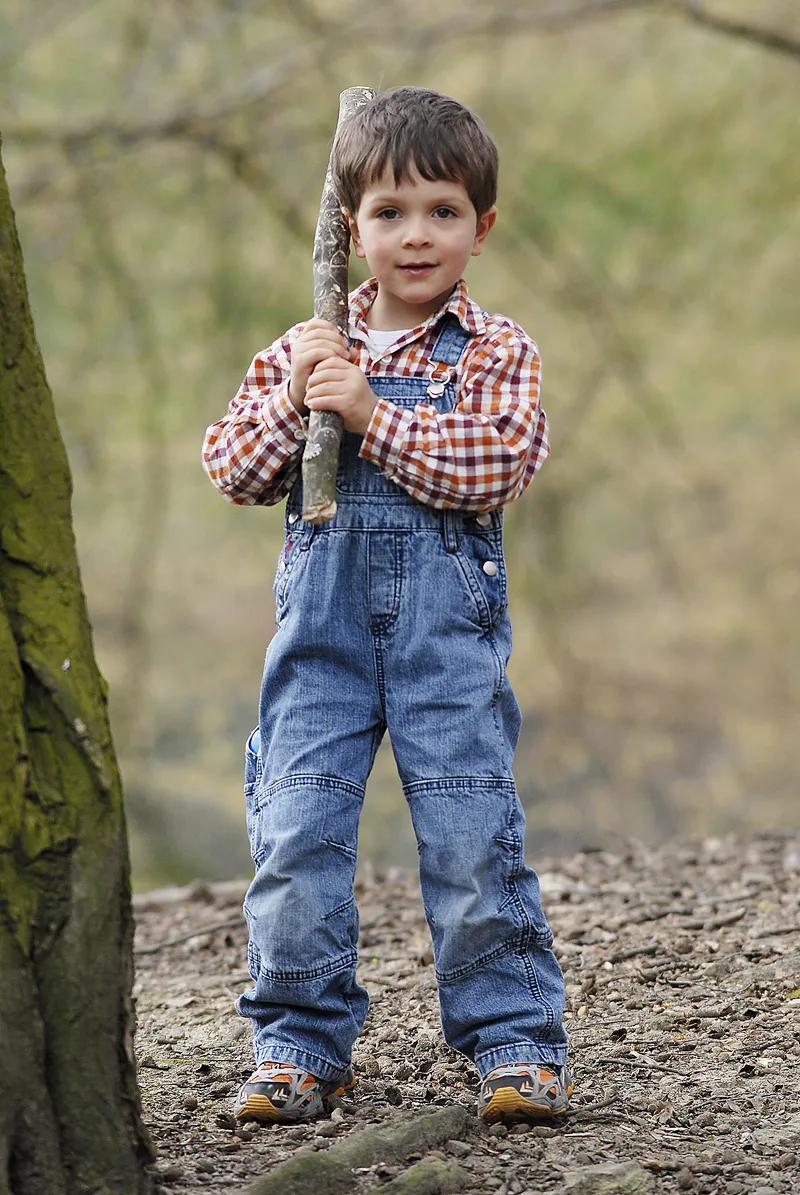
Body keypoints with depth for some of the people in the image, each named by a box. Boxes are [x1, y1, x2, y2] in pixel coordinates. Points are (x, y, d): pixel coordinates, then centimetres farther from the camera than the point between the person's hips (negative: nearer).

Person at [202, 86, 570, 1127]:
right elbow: (234, 471, 8)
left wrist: (370, 413, -15)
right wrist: (290, 402, -9)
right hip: (323, 611, 3)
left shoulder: (494, 352, 3)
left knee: (470, 829, -4)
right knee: (295, 827, -2)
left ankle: (516, 1037, 7)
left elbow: (497, 464, -14)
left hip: (446, 617, -2)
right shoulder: (307, 347, 11)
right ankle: (301, 1041, 9)